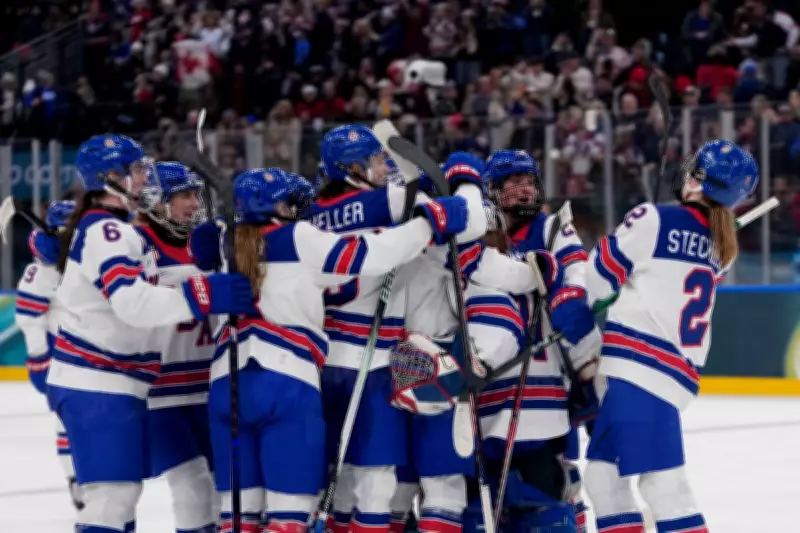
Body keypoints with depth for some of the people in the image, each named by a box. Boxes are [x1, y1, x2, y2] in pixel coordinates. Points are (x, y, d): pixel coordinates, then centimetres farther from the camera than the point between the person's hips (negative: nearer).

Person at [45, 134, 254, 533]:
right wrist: (205, 295, -33)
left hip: (109, 385, 11)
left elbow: (140, 301, 16)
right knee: (113, 491, -14)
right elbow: (132, 301, -29)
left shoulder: (113, 230, 19)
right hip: (96, 388, -11)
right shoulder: (104, 230, -16)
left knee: (122, 489, 15)